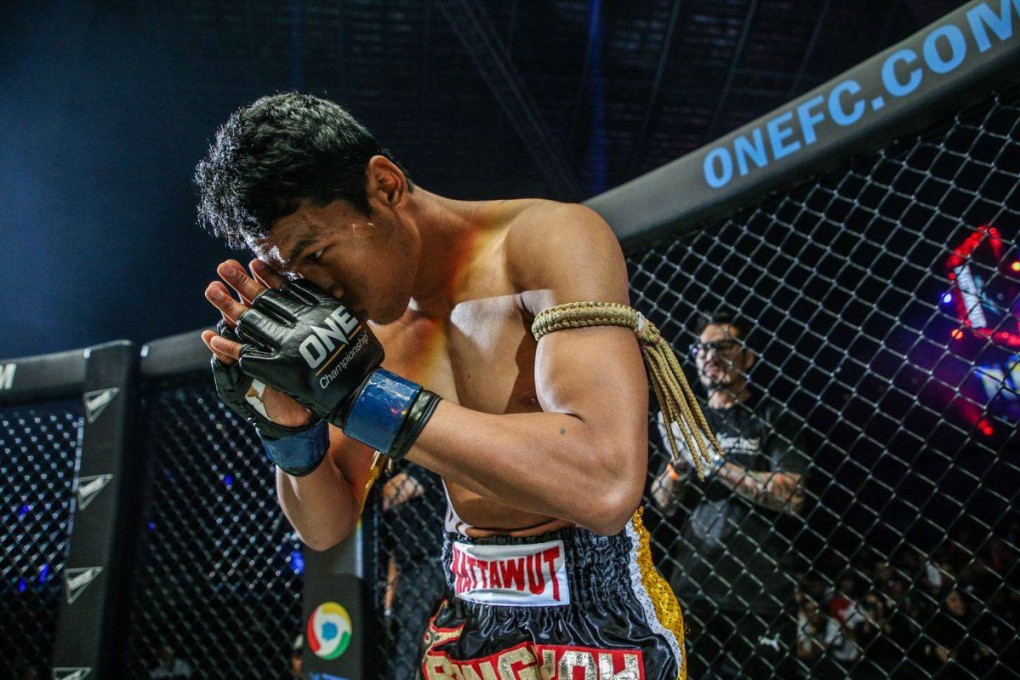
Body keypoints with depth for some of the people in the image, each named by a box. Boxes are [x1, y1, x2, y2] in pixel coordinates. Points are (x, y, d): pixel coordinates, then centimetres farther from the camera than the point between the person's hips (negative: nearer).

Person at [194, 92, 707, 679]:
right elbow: (327, 529, 3)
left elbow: (606, 485, -34)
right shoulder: (360, 320, -3)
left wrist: (358, 388, -30)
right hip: (466, 617, 6)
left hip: (596, 614, -5)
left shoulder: (549, 240, -19)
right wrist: (291, 428, -17)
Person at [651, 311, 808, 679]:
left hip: (759, 596, -3)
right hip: (692, 587, 4)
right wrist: (678, 462, -11)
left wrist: (715, 463, -14)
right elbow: (665, 504, 9)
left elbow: (792, 496, -13)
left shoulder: (774, 418, 1)